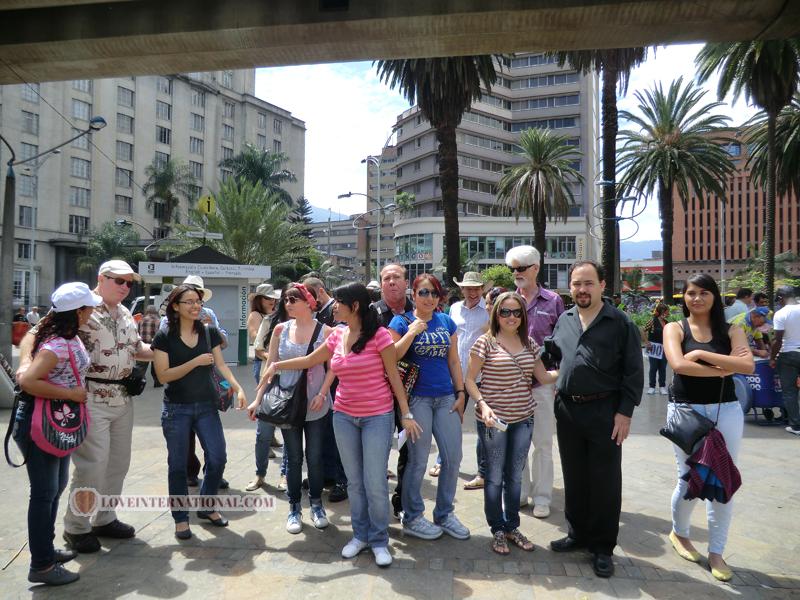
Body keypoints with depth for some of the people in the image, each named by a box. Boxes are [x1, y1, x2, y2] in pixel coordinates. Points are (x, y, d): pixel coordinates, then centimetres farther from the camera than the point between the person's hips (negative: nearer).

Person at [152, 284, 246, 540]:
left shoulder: (210, 332, 3)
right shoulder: (164, 337, -6)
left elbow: (221, 365, 0)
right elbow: (163, 375, -11)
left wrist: (238, 388, -15)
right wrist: (196, 362, -19)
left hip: (207, 406, 3)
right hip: (176, 409, -3)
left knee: (217, 459, 1)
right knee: (178, 465, 6)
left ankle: (206, 507, 25)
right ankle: (181, 518, 24)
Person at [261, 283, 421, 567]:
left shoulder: (379, 335, -12)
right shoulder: (337, 336, 4)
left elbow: (394, 377, -8)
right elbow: (309, 360, 16)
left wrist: (406, 414, -9)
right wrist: (276, 364, 8)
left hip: (377, 418, -5)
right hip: (344, 417, 5)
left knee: (375, 483, 0)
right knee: (354, 481, 13)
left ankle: (379, 540, 20)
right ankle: (360, 535, 31)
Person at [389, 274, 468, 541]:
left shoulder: (446, 322, 10)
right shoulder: (402, 322, -3)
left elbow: (454, 361, 12)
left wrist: (461, 393, 8)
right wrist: (411, 332, -21)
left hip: (446, 398, 5)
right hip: (417, 398, -5)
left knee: (453, 457, 8)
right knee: (418, 461, 3)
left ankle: (445, 514, 28)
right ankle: (412, 518, 23)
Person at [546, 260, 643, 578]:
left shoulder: (620, 323, -6)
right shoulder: (564, 320, 8)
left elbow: (634, 372, -7)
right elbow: (551, 354, 20)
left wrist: (625, 412, -12)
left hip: (605, 412, -4)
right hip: (568, 409, 5)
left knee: (605, 481, 6)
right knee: (573, 477, 15)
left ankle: (602, 547, 21)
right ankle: (578, 533, 33)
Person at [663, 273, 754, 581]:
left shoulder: (731, 331, 5)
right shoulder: (675, 328, 0)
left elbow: (748, 366, -12)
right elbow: (678, 365, -16)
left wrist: (702, 354, -16)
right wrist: (724, 369, -12)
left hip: (726, 411, 2)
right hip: (685, 411, -2)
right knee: (690, 480, 5)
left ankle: (716, 551, 22)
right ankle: (679, 533, 32)